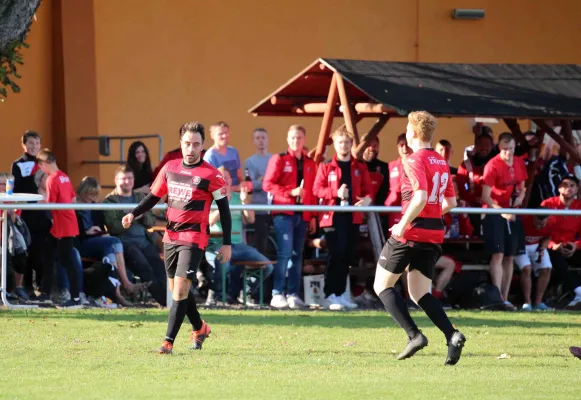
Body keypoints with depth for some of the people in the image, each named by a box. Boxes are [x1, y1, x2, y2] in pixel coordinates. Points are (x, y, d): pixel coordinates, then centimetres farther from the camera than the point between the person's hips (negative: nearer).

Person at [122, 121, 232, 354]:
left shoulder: (210, 175, -8)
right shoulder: (170, 168, 6)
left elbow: (224, 208, -4)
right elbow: (154, 197, 15)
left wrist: (227, 243, -5)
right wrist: (133, 215, -2)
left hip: (194, 239, -6)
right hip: (171, 236, 6)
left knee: (180, 290, -14)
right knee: (177, 289, 15)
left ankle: (168, 342, -13)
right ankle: (199, 328, 38)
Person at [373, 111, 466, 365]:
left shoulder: (415, 161, -12)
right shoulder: (442, 163, 13)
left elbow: (420, 198, -25)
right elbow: (450, 202, 18)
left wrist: (403, 225, -20)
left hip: (411, 232, -8)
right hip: (434, 233, 8)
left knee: (382, 286, 5)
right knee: (419, 294, 12)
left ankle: (414, 334, -8)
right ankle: (452, 336, -10)